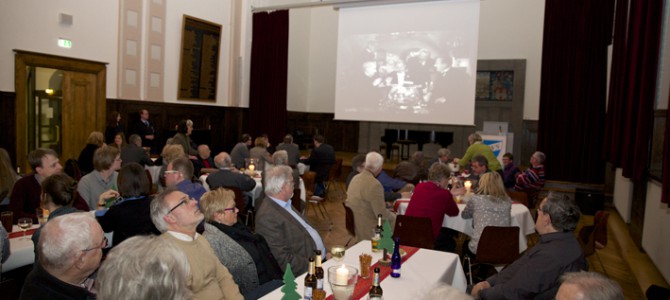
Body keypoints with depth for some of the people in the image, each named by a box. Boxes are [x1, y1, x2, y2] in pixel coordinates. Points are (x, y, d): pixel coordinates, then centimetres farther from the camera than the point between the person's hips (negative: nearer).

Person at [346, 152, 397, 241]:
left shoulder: (355, 178, 0)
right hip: (368, 231, -8)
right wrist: (393, 216, -2)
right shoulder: (374, 185, -26)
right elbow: (382, 215, -22)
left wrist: (384, 205, 14)